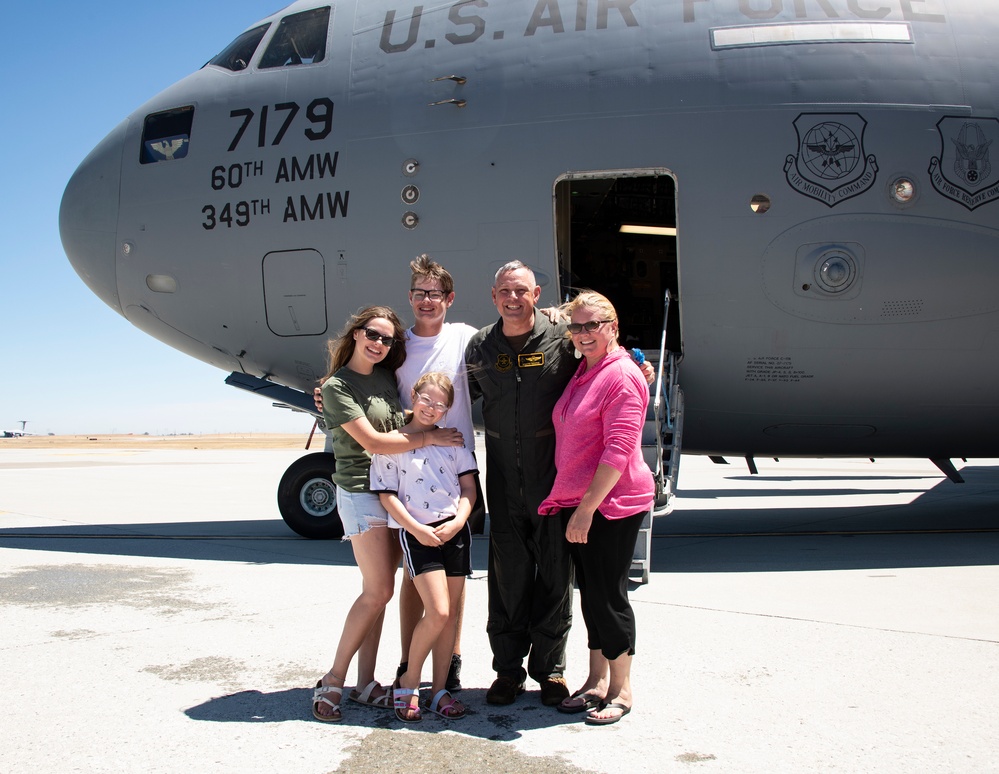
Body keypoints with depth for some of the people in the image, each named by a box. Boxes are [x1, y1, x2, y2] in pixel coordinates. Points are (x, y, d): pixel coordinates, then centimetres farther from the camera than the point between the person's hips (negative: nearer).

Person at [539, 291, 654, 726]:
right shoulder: (581, 372, 13)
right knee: (590, 594, 15)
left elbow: (618, 451, -21)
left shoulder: (622, 376, -14)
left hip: (612, 504, -8)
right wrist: (572, 504, 14)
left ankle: (621, 691, 17)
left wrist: (587, 507, -22)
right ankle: (596, 682, 28)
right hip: (576, 502, 9)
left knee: (608, 596, 1)